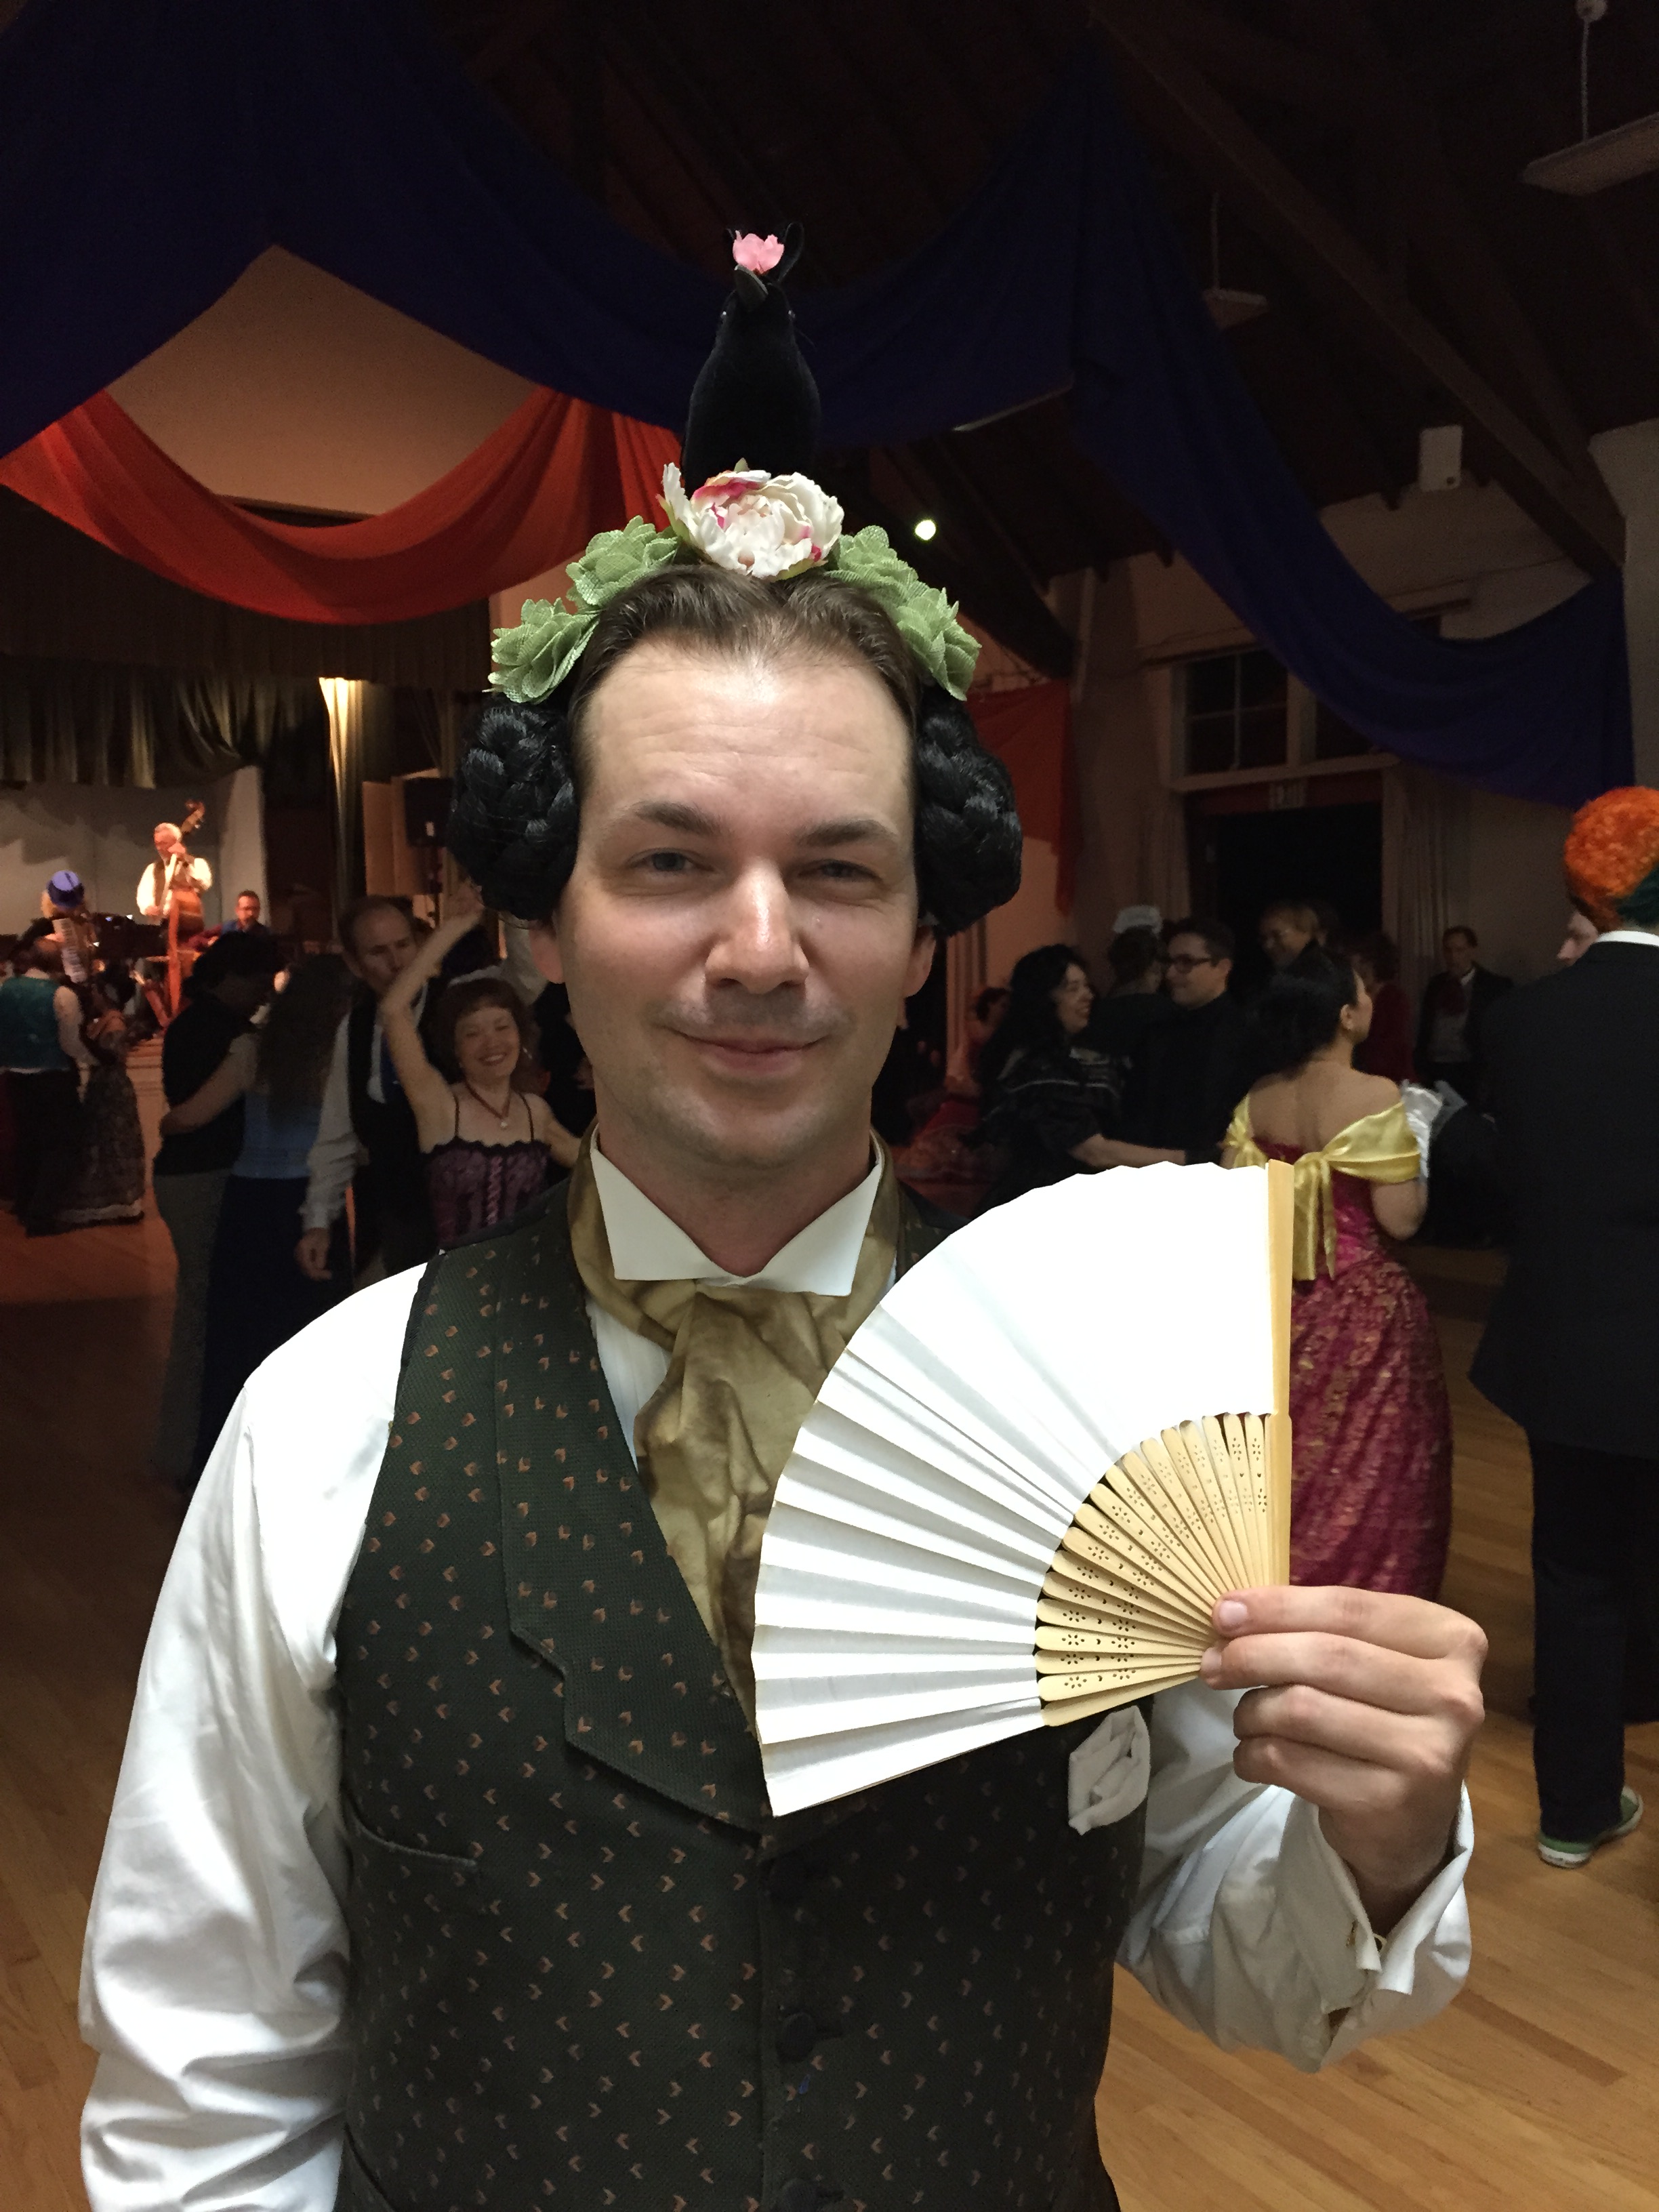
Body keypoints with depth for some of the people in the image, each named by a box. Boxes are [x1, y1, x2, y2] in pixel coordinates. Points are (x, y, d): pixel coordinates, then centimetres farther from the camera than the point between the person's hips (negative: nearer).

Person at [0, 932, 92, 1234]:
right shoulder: (62, 995, -18)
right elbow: (72, 1044, -16)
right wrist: (94, 1059, 1)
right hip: (55, 1080, -6)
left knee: (25, 1141, 18)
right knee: (62, 1146, 4)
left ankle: (26, 1210, 30)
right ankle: (42, 1217, -1)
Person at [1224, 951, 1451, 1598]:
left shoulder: (1259, 1098, -1)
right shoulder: (1375, 1096, -17)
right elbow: (1400, 1219, -17)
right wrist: (1420, 1148, -1)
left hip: (1277, 1301, 6)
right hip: (1361, 1307, -5)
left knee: (1285, 1456, 19)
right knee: (1362, 1462, 8)